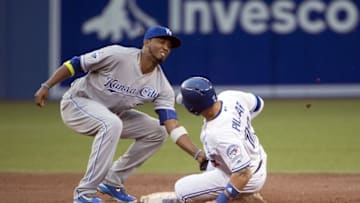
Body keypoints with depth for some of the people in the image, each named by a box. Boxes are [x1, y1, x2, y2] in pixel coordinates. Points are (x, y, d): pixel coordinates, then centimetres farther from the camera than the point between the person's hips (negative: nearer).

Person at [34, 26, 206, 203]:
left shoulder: (161, 87, -10)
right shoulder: (117, 55, -24)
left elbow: (173, 127, -16)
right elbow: (74, 64, -17)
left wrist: (199, 154, -28)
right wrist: (46, 86, -25)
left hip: (110, 113, 7)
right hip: (77, 102, -7)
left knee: (157, 132, -1)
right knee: (111, 123, -35)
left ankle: (112, 182, 10)